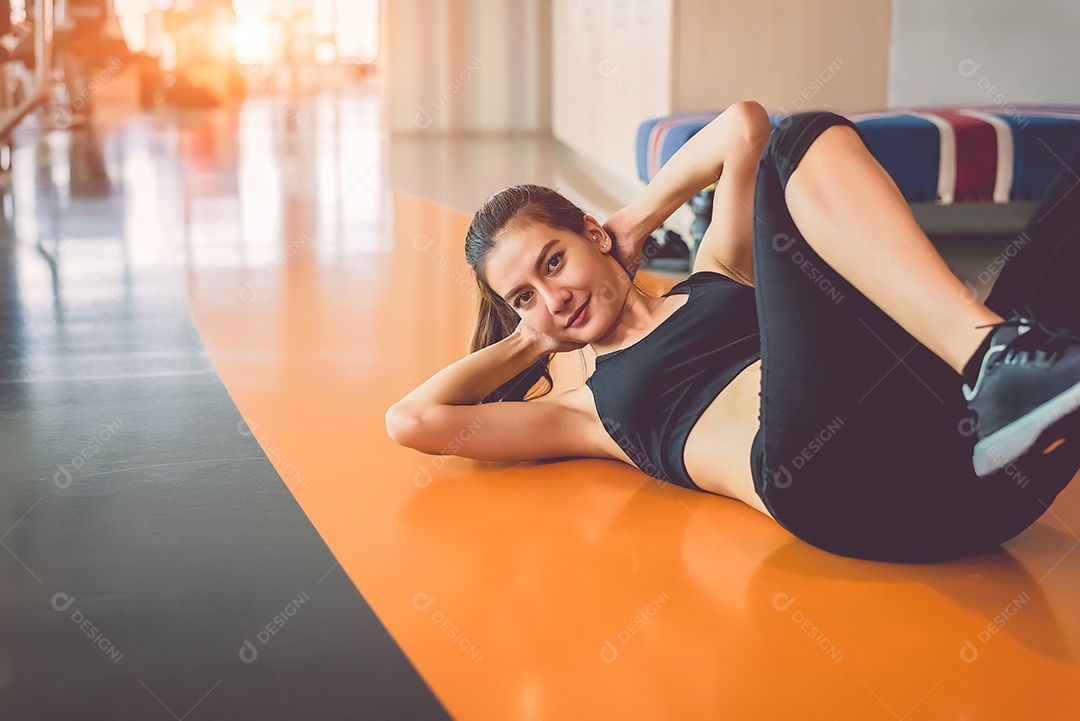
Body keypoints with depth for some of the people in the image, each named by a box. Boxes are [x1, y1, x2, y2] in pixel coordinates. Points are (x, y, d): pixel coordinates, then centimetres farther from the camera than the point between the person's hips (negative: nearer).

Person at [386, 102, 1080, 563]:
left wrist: (637, 221, 35)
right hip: (834, 474, -4)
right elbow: (410, 419, 19)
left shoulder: (717, 278, 33)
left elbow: (746, 126, 30)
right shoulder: (594, 408, 25)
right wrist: (529, 342, 31)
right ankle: (997, 361, -35)